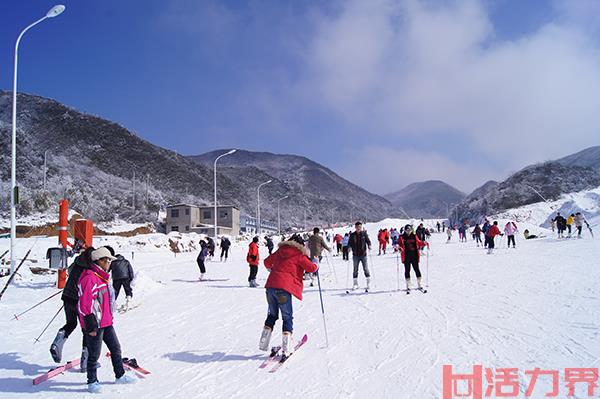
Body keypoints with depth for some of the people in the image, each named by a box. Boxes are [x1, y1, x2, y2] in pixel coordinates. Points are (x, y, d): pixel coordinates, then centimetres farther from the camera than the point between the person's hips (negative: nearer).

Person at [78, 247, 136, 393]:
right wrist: (90, 325, -21)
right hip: (95, 324, -10)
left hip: (106, 322, 10)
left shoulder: (102, 277, 14)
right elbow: (85, 304, -22)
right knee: (94, 354, 4)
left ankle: (120, 376, 28)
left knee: (116, 348, 16)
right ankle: (92, 382, 20)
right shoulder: (90, 278, -18)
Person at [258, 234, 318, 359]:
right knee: (287, 318, 4)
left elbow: (267, 262, 28)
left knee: (272, 315, 20)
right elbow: (311, 268, -3)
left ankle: (263, 343, 20)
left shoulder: (280, 251, 19)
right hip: (283, 288, -6)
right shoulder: (299, 255, 2)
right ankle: (286, 348, -1)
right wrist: (315, 265, 20)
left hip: (270, 285, 6)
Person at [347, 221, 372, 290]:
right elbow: (349, 243, 5)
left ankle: (369, 282, 13)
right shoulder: (352, 235, 2)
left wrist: (369, 246, -17)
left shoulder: (364, 233, 0)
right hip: (355, 255, 1)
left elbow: (368, 241, 2)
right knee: (355, 270, 6)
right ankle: (355, 284, 13)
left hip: (363, 254, -1)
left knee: (365, 269, 0)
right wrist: (349, 247, -14)